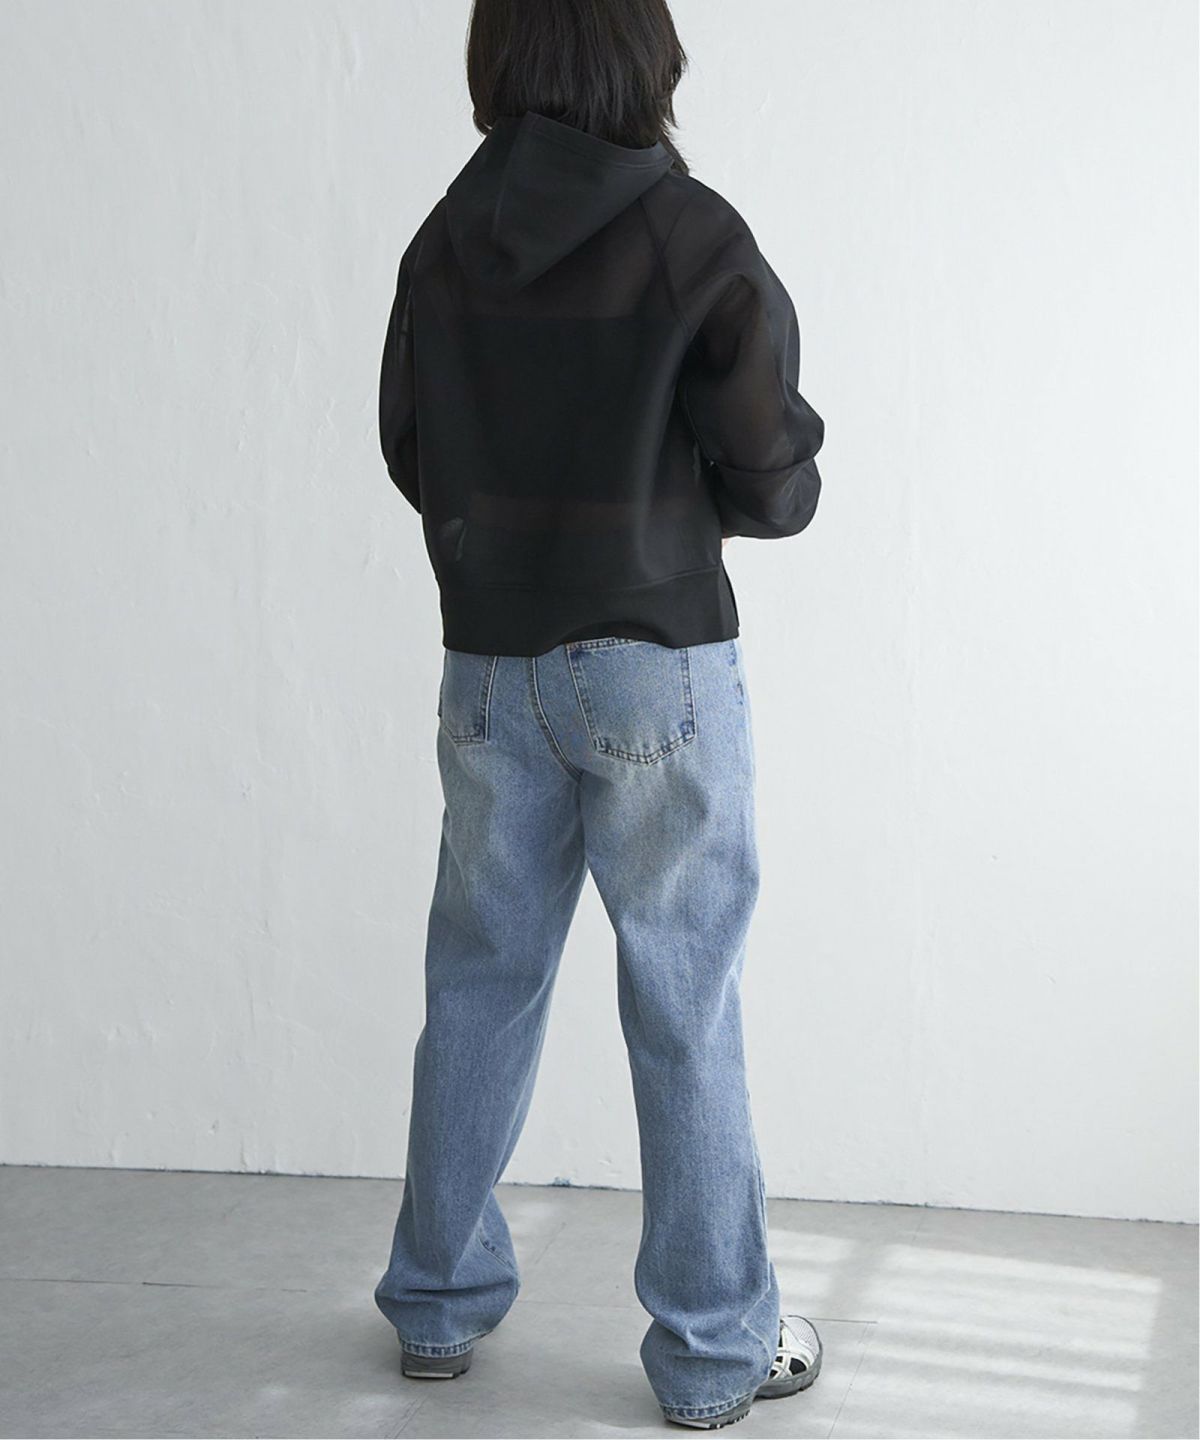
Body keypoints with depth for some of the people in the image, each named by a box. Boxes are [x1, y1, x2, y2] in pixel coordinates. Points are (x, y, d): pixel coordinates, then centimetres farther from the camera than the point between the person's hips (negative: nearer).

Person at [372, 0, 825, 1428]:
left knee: (479, 987, 15)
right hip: (658, 666, -4)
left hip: (492, 667, 4)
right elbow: (770, 481, -10)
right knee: (684, 1012, 4)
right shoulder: (696, 240, -11)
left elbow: (413, 459, 9)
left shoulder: (443, 246, 1)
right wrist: (794, 457, 11)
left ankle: (440, 1304, 26)